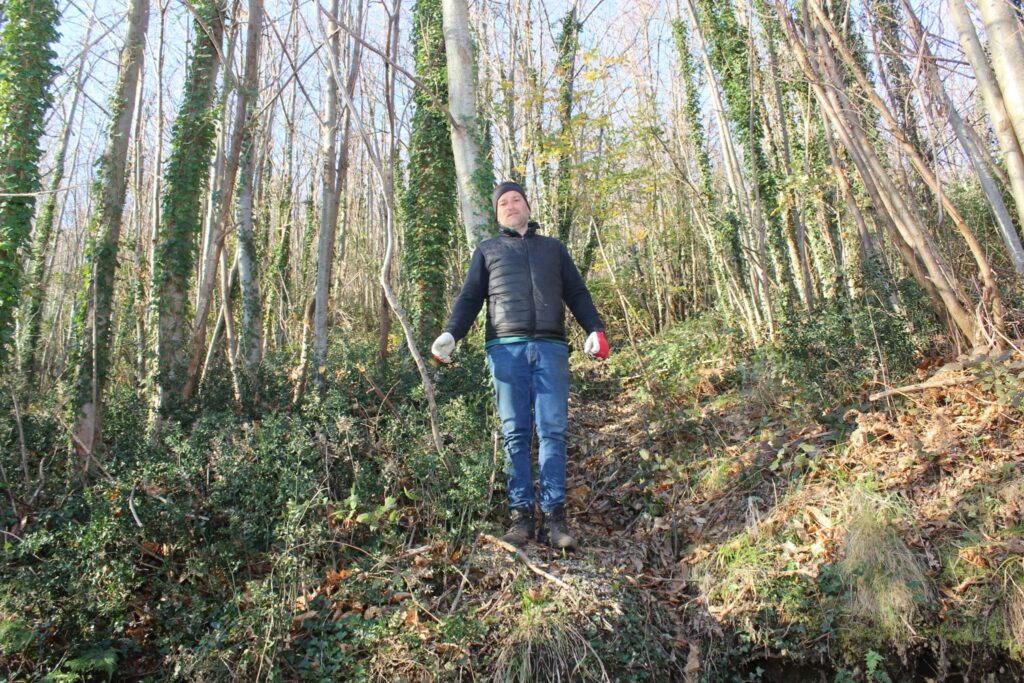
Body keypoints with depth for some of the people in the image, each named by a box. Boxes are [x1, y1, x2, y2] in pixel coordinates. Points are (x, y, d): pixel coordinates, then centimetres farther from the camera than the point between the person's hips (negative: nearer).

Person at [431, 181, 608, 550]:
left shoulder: (554, 248, 24)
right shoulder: (487, 251, 22)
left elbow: (577, 294, 18)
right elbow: (469, 298, 15)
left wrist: (595, 329, -1)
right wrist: (450, 334, -3)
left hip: (550, 347, 1)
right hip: (507, 349, 0)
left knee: (553, 431, -6)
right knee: (515, 434, -2)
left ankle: (553, 516, -3)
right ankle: (522, 515, 1)